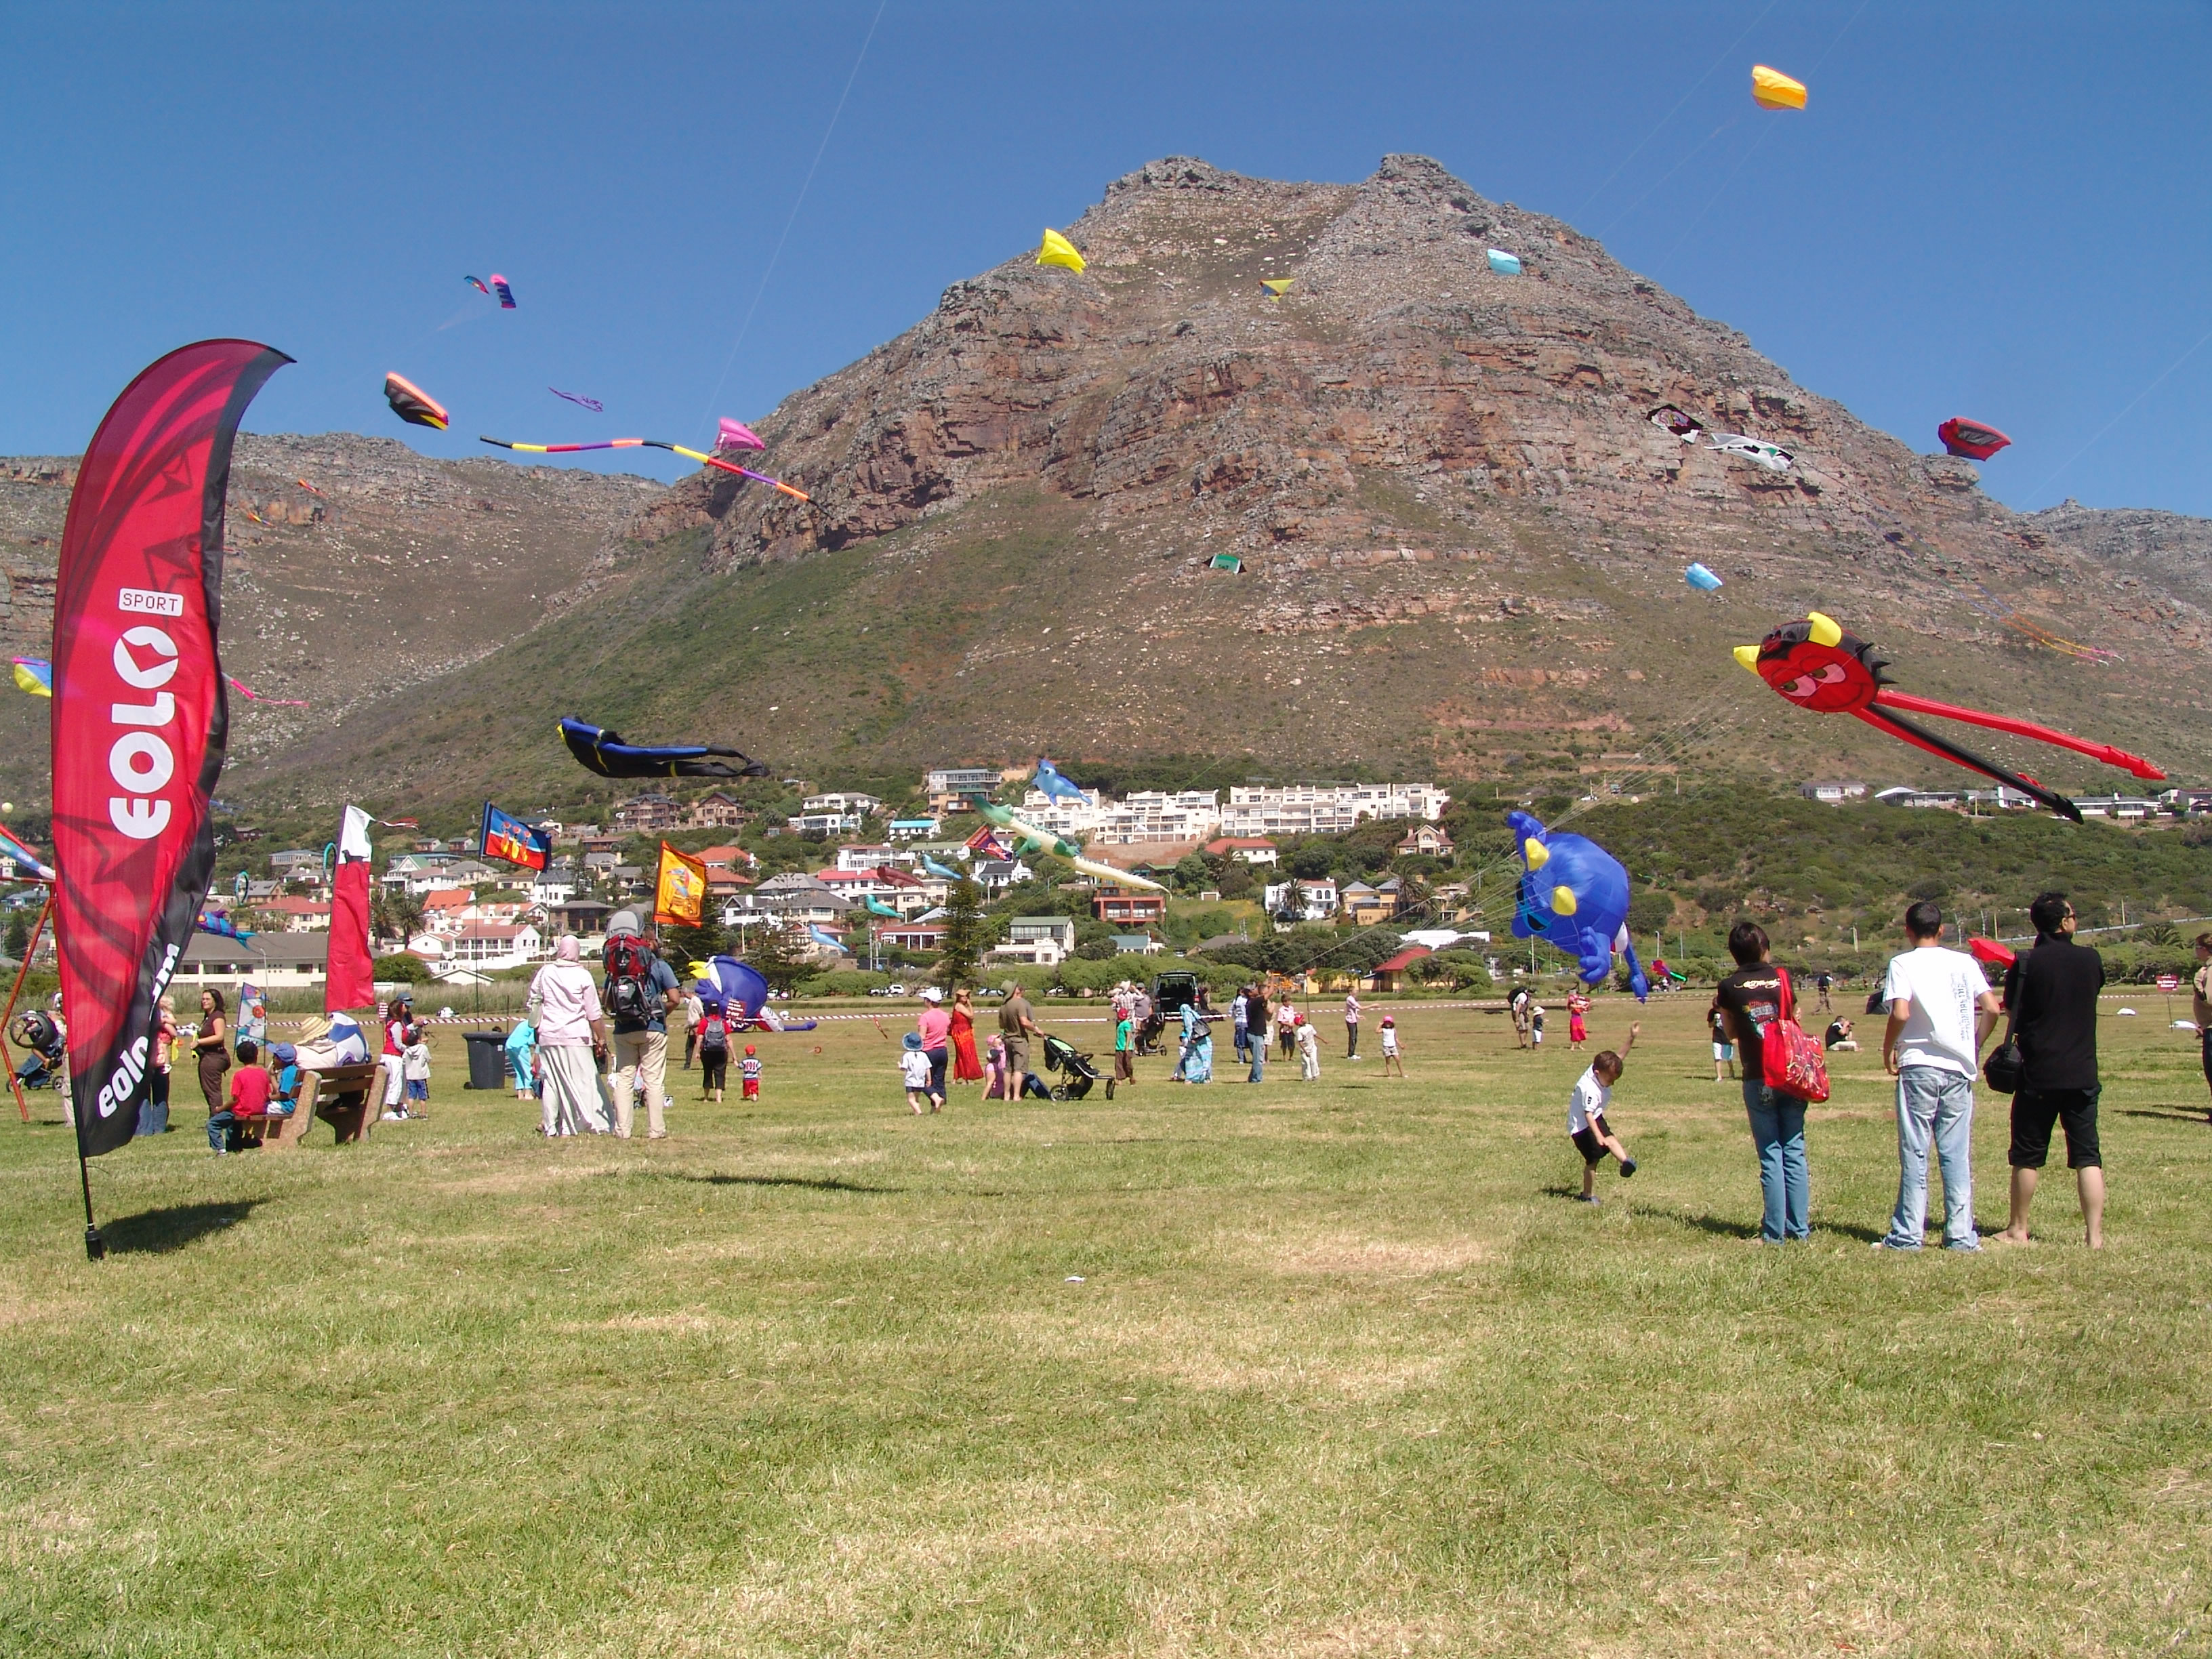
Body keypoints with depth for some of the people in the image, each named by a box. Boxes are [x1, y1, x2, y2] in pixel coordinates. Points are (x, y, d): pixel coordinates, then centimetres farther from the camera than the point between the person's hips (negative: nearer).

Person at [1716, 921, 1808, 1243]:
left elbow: (1731, 1032, 7)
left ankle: (1775, 1231, 3)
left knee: (1771, 1156, 3)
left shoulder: (1729, 987, -2)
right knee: (1794, 1151, 8)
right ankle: (1800, 1227, 10)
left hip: (1758, 1080, -1)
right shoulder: (1782, 977, 0)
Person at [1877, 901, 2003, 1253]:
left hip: (1919, 1066, -3)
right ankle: (1961, 1235, 7)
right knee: (1957, 1155, 7)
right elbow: (1992, 1009, 1)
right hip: (1959, 1069, 3)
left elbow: (1900, 1014, -16)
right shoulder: (1965, 963, 7)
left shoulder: (1902, 964, -4)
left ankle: (1907, 1235, 3)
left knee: (1914, 1154, 1)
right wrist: (1975, 1047, 13)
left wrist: (1888, 1051, -2)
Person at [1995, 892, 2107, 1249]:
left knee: (2027, 1156, 9)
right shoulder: (2091, 960, -1)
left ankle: (2018, 1229, 18)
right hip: (2083, 1073, 2)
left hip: (2039, 1074, -2)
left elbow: (2014, 1015, -4)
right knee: (2088, 1157, 5)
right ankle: (2095, 1234, 1)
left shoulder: (2025, 964, -9)